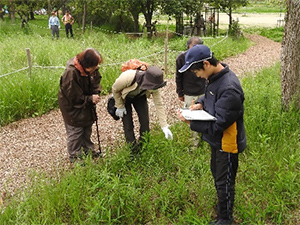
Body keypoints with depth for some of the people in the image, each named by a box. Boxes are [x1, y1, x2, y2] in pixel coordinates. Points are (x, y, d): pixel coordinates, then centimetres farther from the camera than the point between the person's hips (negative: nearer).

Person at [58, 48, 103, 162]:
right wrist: (91, 99, -24)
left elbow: (96, 80, 6)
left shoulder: (92, 69, -12)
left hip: (86, 105, 8)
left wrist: (96, 92, -13)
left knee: (87, 128, 22)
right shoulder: (71, 73, -34)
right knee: (75, 131, 5)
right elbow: (74, 97, -28)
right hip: (73, 107, -8)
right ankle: (75, 156, 21)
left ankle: (88, 149, 41)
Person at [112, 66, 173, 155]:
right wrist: (120, 106, -16)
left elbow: (159, 104, -25)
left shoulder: (153, 86, -32)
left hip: (139, 97, 3)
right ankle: (134, 152, 4)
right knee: (128, 125, -8)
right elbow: (115, 89, -23)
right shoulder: (128, 77, -43)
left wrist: (164, 126, -28)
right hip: (124, 97, -2)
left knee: (145, 122, -6)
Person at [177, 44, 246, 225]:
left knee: (224, 183, 10)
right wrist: (200, 103, -5)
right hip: (218, 140, 9)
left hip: (227, 144, -9)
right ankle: (222, 207, 49)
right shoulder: (216, 76, -4)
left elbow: (219, 125, -29)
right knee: (217, 174, 27)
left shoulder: (229, 89, -33)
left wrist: (191, 123, -23)